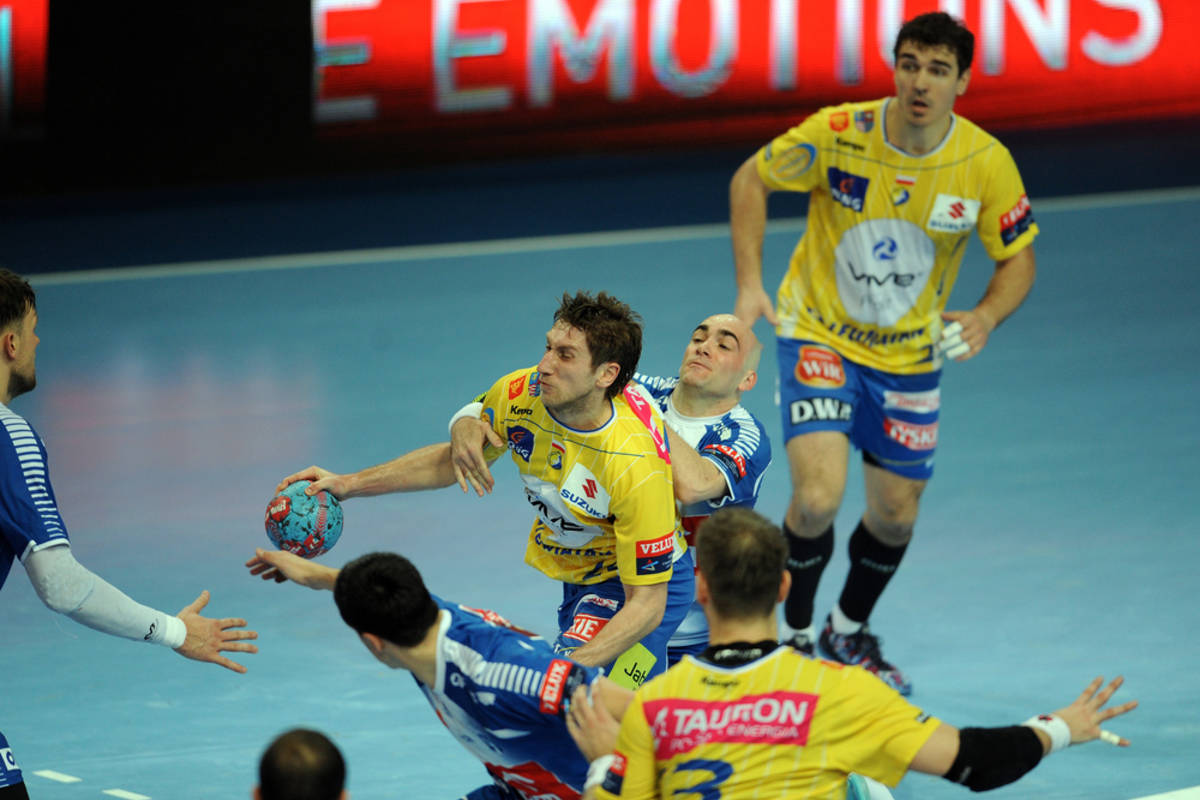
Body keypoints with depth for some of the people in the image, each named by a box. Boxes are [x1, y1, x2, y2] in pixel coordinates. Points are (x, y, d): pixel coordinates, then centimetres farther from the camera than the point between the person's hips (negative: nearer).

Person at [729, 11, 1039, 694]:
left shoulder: (987, 163, -16)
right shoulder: (838, 134, -22)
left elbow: (1018, 258, -3)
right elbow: (751, 180, -5)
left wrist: (987, 317, -23)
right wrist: (750, 284, -14)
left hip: (910, 355, 3)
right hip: (819, 335, -3)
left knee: (895, 516, 11)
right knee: (818, 497, -20)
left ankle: (849, 630, 41)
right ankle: (795, 633, 8)